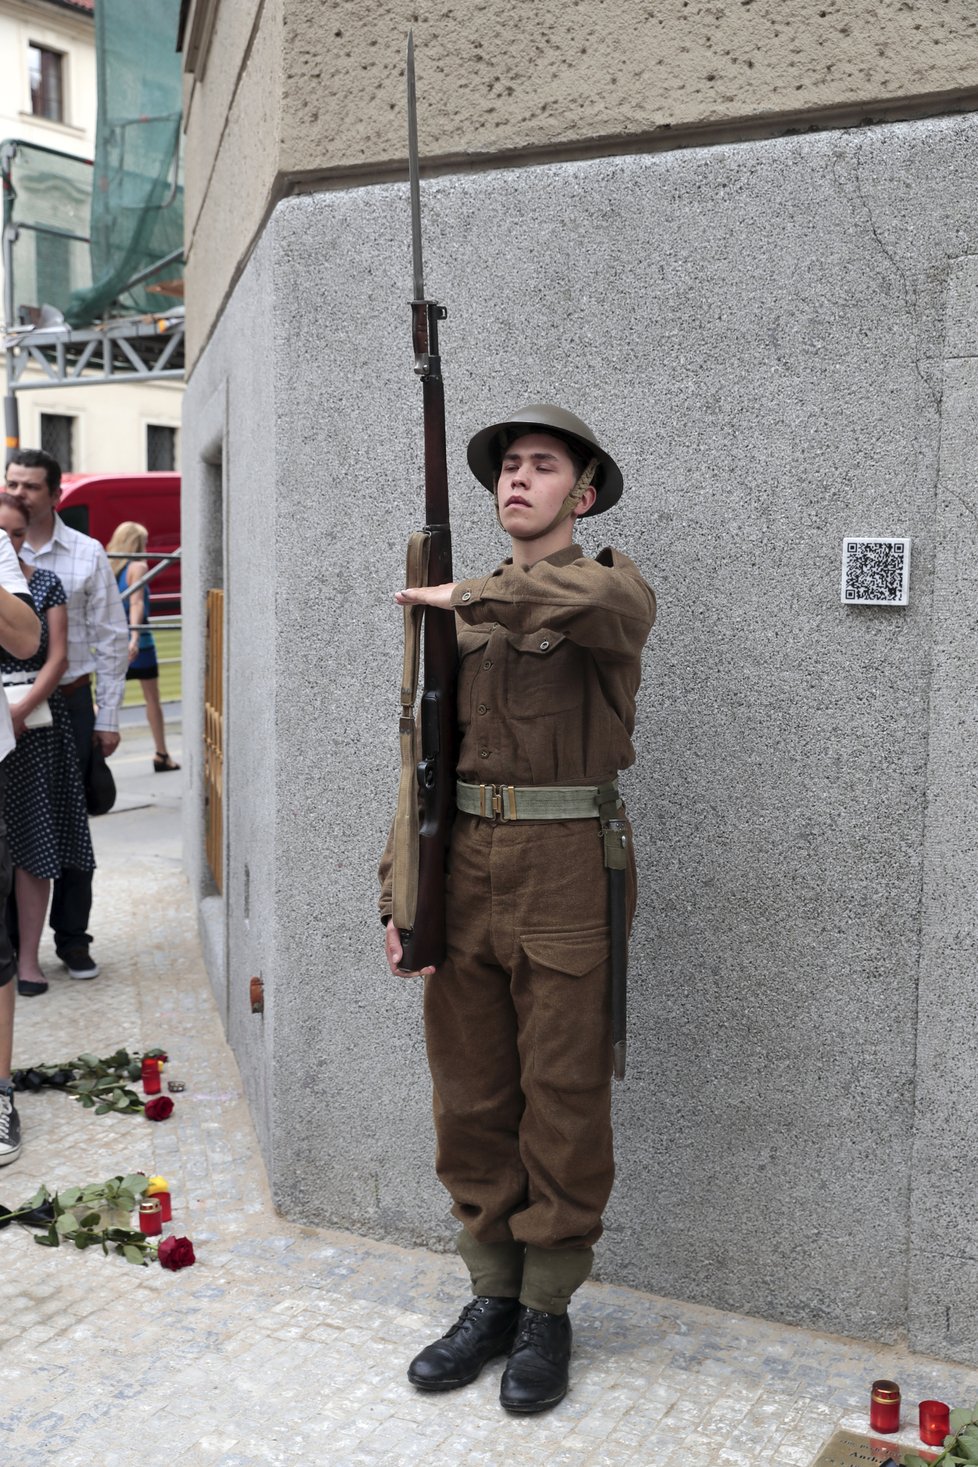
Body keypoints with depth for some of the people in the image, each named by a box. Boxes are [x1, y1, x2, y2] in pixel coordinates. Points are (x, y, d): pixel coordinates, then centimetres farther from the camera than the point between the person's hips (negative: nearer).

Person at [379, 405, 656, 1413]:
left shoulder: (615, 589, 0)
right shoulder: (459, 615, 14)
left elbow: (600, 602, -28)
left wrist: (466, 594, -17)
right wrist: (400, 894, 6)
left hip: (566, 880, -5)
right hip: (464, 876, 5)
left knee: (563, 1106, 5)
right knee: (471, 1102, 11)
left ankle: (548, 1312, 22)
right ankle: (492, 1297, 28)